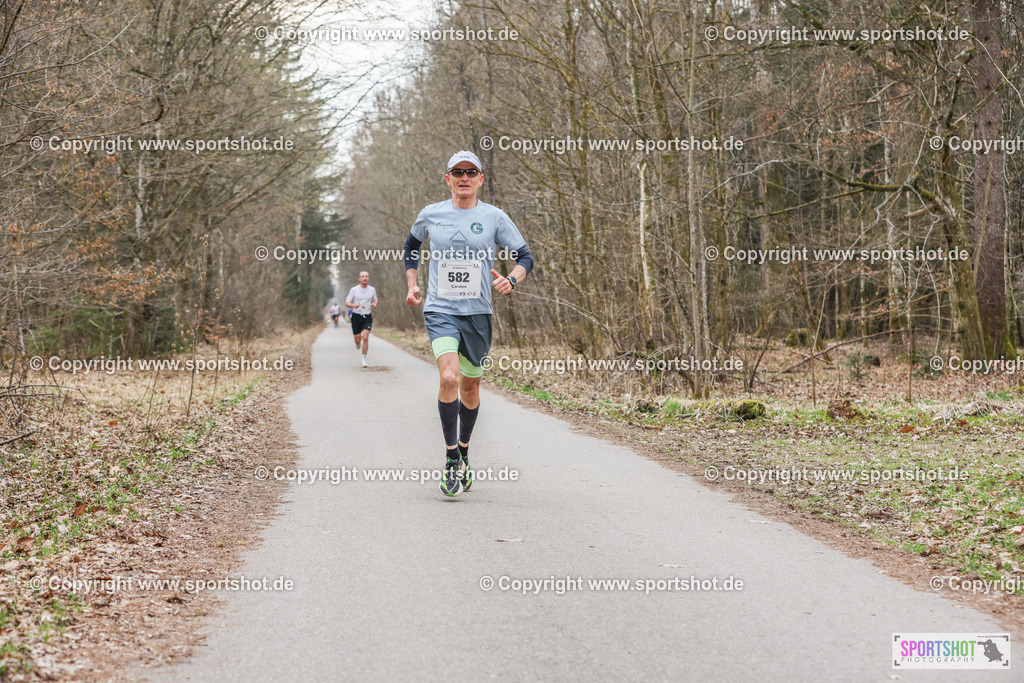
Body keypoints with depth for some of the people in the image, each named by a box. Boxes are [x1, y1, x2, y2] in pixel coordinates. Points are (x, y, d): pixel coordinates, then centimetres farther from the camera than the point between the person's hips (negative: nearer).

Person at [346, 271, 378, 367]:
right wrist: (353, 305, -22)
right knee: (358, 341, 2)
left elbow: (375, 300, 20)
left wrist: (374, 304, -4)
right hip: (356, 316, -1)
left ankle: (364, 360, -7)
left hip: (367, 317, 1)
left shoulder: (372, 290, 4)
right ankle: (358, 344, 42)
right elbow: (347, 303, 0)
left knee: (365, 338, -16)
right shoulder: (354, 290, -3)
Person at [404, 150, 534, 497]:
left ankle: (464, 455, 33)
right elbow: (412, 245, 25)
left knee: (470, 386, 11)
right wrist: (412, 284, 17)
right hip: (440, 311, -1)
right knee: (449, 378, -22)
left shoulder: (494, 217, 1)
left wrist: (511, 280, -14)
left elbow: (525, 256, 6)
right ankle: (450, 459, -12)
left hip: (478, 312, 1)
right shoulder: (430, 215, 4)